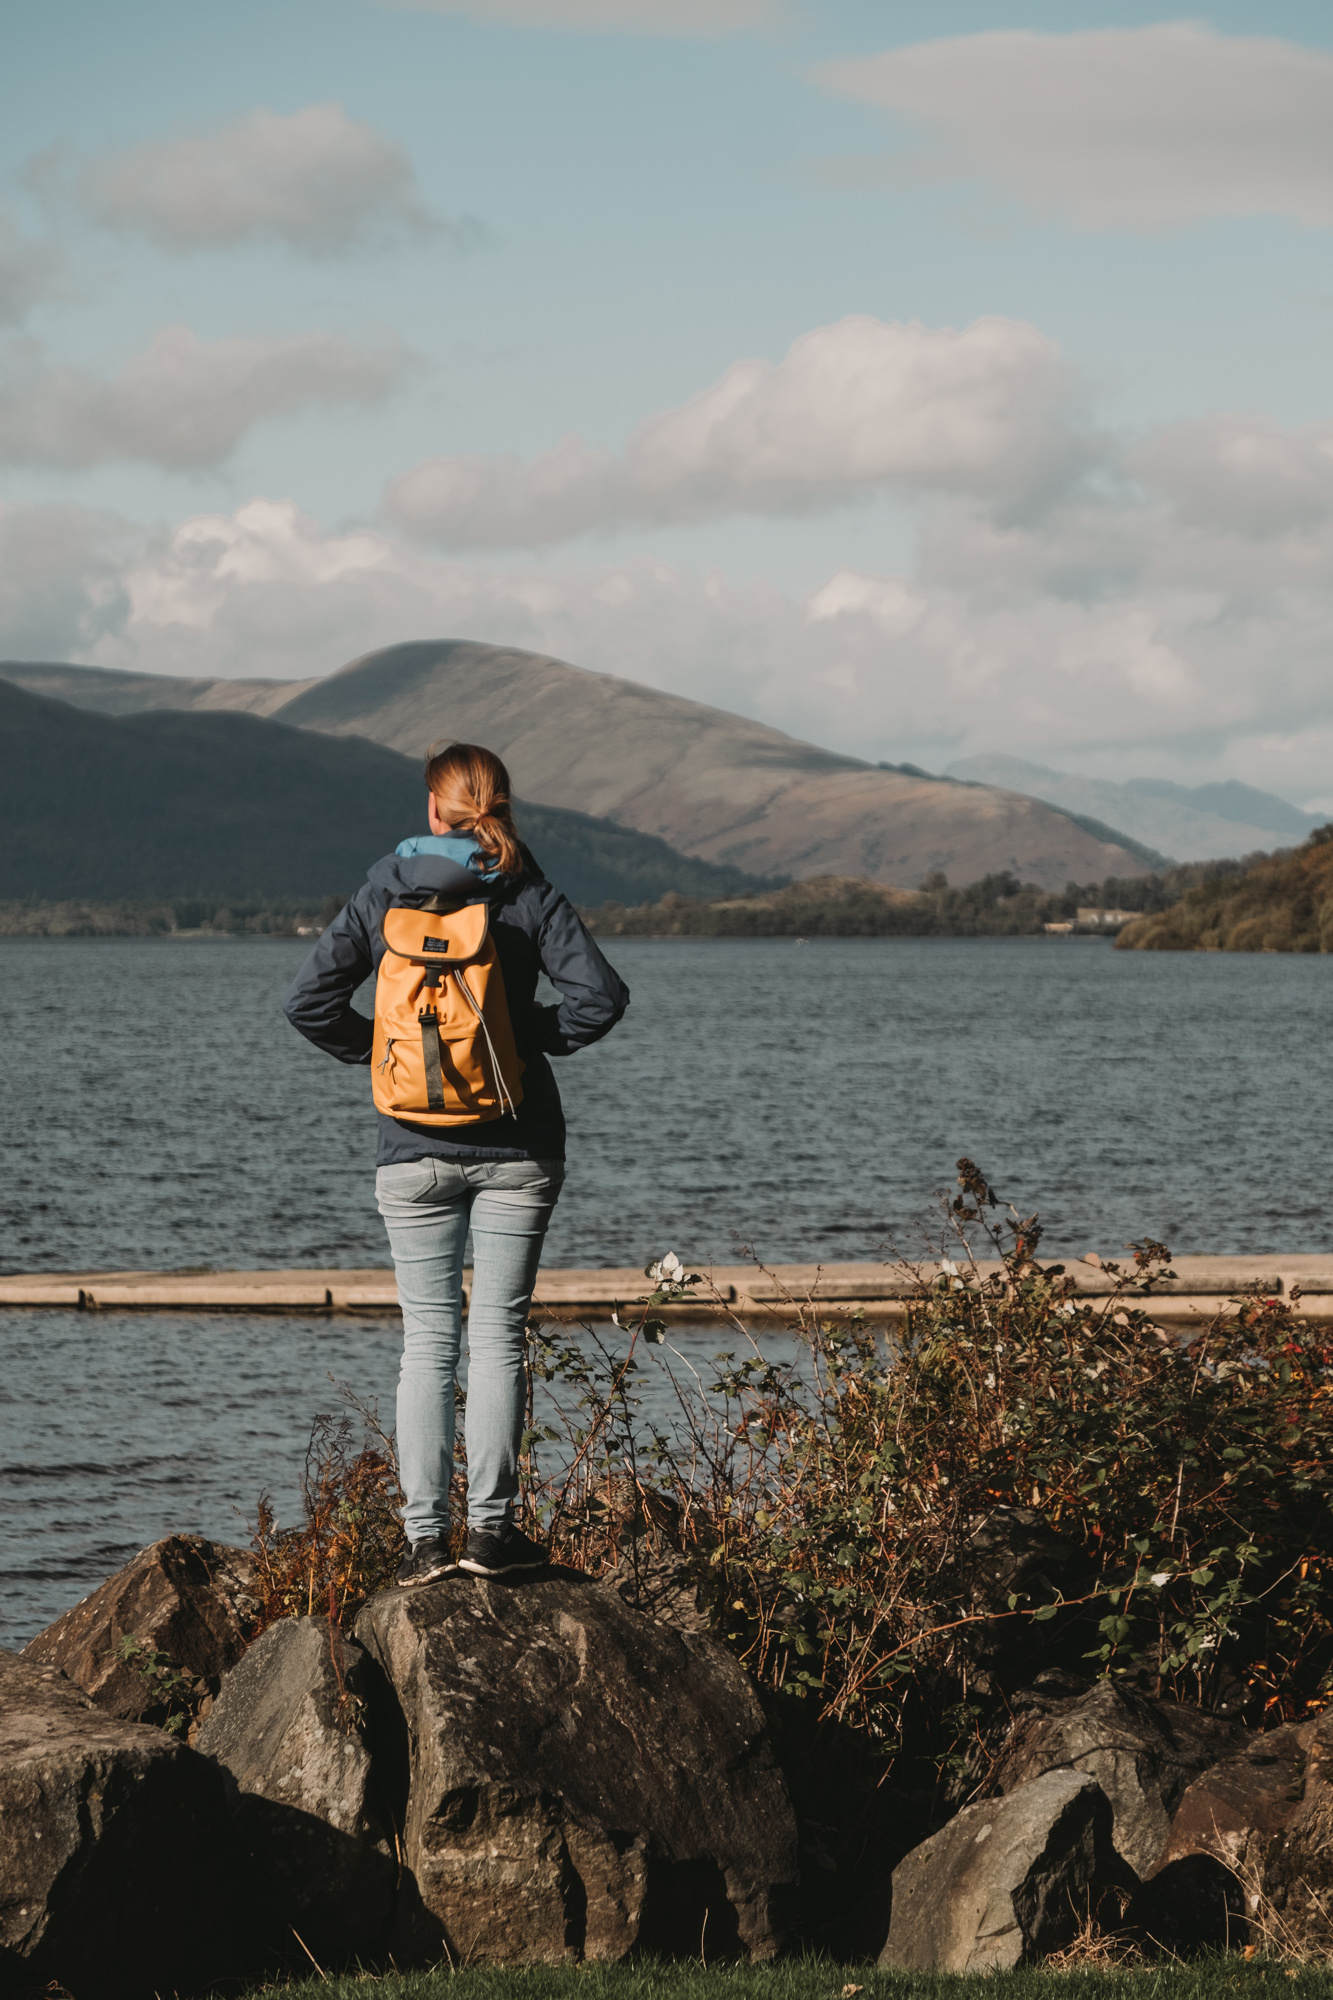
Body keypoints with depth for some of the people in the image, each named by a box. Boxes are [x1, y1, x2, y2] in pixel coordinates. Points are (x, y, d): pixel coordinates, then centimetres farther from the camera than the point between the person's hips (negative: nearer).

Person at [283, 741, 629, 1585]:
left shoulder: (384, 895, 0)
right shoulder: (529, 895, -4)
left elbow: (310, 1002, -3)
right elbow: (601, 995, -13)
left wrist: (378, 1050, 10)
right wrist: (536, 1037, 3)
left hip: (414, 1149, 1)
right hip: (515, 1145, -1)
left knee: (427, 1339, 5)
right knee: (499, 1334, 4)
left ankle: (426, 1536, 1)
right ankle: (492, 1529, 2)